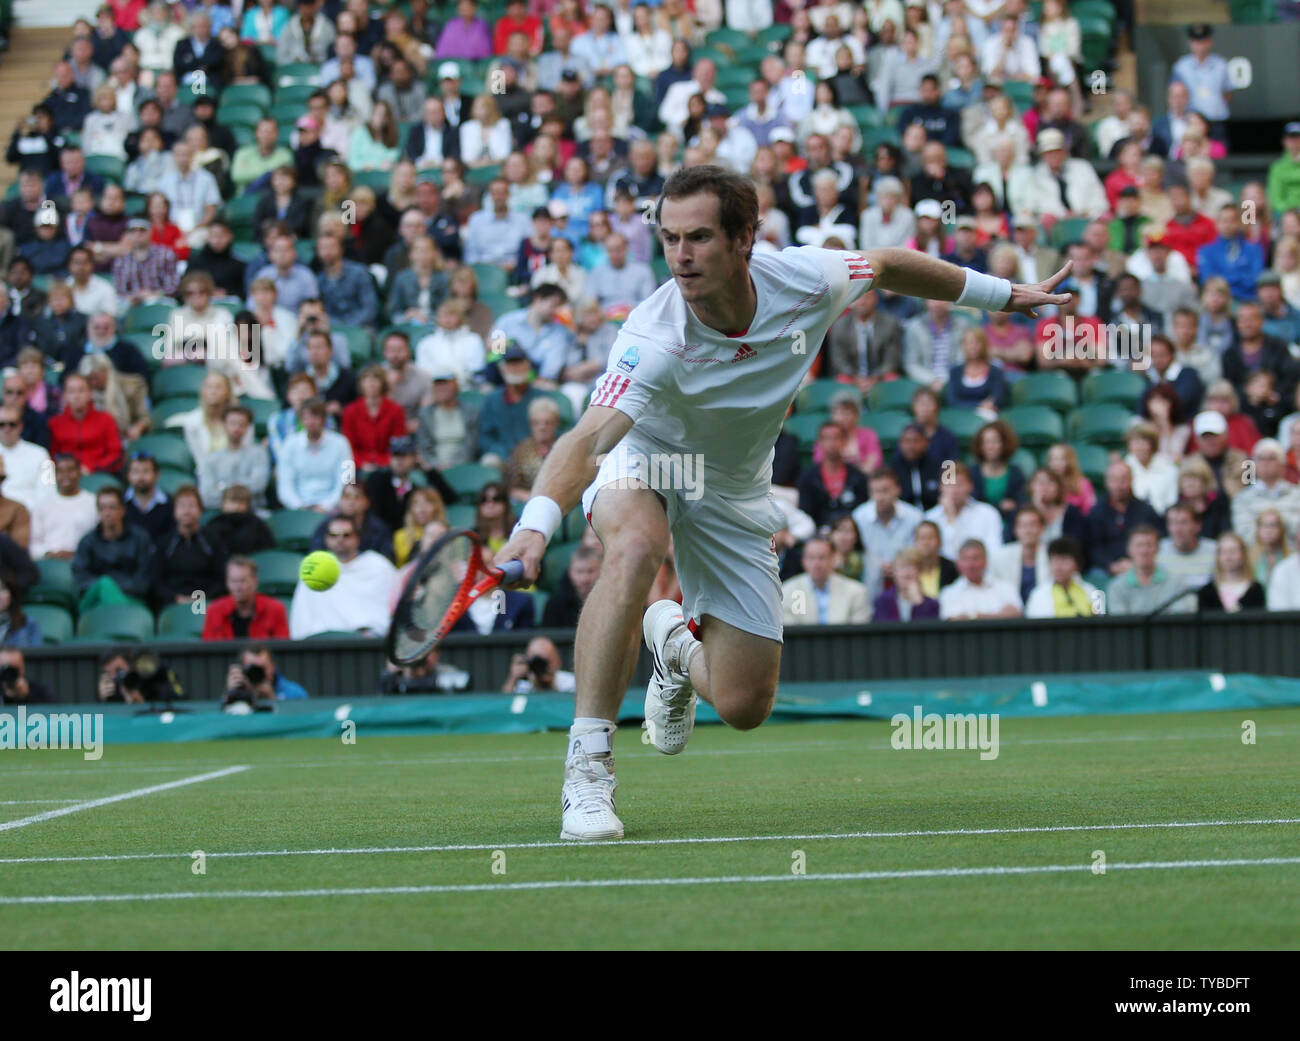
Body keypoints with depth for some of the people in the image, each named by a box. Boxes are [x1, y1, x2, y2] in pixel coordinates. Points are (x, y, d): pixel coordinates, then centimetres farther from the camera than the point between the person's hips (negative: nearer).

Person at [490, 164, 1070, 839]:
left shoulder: (808, 280, -24)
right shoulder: (655, 339, -36)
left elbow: (890, 265, -1)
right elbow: (587, 439, -49)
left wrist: (1005, 295, 11)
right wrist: (537, 524, -68)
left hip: (732, 492, 4)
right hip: (641, 457, -4)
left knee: (744, 706, 0)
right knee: (635, 547, -41)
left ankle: (677, 646, 40)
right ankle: (587, 769, -34)